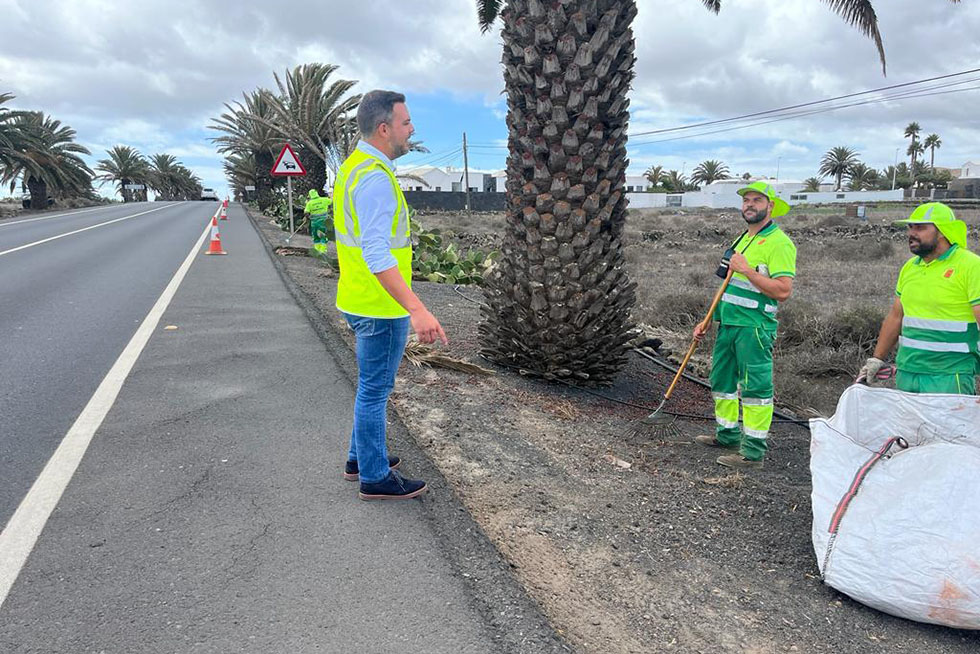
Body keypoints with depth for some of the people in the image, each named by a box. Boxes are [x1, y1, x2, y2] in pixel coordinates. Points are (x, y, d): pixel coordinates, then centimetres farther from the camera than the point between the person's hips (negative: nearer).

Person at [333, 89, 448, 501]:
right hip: (380, 307, -10)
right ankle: (375, 477, 17)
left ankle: (361, 458, 36)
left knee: (372, 386, 22)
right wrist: (417, 309, -37)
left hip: (360, 299, 10)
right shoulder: (374, 177, -21)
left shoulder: (354, 167, 12)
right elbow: (376, 253, -31)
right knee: (375, 390, 2)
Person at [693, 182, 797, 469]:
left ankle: (754, 450, 4)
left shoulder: (779, 243, -11)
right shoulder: (742, 240, 17)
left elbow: (783, 290, -22)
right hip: (728, 323, 9)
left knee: (755, 386, -3)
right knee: (722, 380, 17)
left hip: (754, 327, -9)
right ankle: (728, 434, 31)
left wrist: (746, 269, -21)